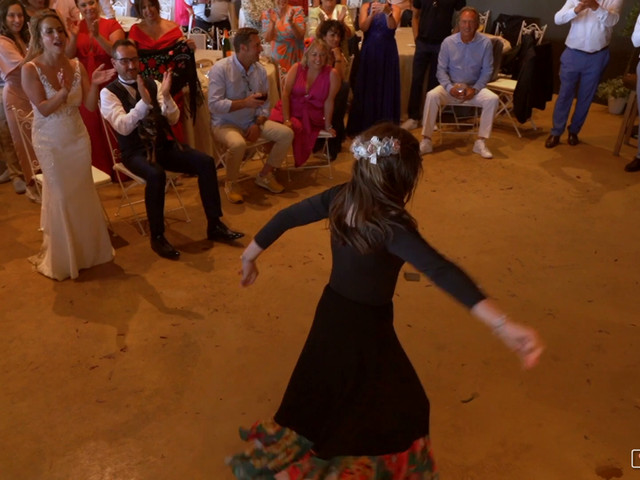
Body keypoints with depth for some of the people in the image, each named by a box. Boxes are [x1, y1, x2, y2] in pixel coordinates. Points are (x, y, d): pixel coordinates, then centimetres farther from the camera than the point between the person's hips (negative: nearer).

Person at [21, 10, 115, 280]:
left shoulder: (76, 66, -4)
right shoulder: (30, 70, -15)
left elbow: (90, 106, -6)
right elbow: (43, 109, -20)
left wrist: (95, 85, -25)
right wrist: (64, 92, -36)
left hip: (78, 137, 4)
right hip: (50, 142, -3)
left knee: (83, 192, 11)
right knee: (61, 195, 5)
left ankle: (88, 247, 30)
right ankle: (63, 256, 23)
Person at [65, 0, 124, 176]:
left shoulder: (112, 24, -4)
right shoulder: (75, 26, 5)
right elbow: (69, 56, -4)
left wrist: (97, 36, -31)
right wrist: (74, 36, -21)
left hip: (109, 85, -3)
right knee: (91, 130, 8)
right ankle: (97, 169, 20)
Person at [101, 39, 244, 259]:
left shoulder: (153, 84, 8)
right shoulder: (108, 92, -4)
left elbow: (173, 119, 1)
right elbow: (123, 127, -19)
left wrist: (166, 96, -17)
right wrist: (144, 101, -30)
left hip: (163, 145, 5)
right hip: (135, 152, -4)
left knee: (206, 162, -16)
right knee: (156, 175, -37)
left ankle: (214, 225, -7)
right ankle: (157, 237, -20)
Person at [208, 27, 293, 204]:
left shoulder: (260, 70, 3)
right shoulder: (220, 68, -15)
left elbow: (265, 103, 5)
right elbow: (214, 105, -21)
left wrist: (258, 124, -12)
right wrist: (245, 103, -28)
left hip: (252, 122, 6)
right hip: (225, 124, -6)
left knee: (287, 133, -8)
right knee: (238, 144, -38)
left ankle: (265, 175, 9)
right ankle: (231, 183, -8)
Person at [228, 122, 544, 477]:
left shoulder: (339, 198, -11)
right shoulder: (391, 227, -31)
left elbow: (286, 217, -2)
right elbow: (442, 272, -44)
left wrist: (250, 254, 13)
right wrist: (503, 326, -52)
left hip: (332, 312, 7)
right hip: (365, 326, -7)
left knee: (327, 394, 31)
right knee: (403, 408, 18)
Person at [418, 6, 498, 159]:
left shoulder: (485, 42, -7)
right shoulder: (448, 42, -6)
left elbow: (487, 71, -3)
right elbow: (441, 70, -3)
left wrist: (475, 89, -18)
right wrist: (450, 87, -20)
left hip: (474, 88, 0)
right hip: (451, 87, 0)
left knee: (492, 99, -27)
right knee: (431, 96, -29)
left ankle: (480, 142, -18)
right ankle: (426, 141, -23)